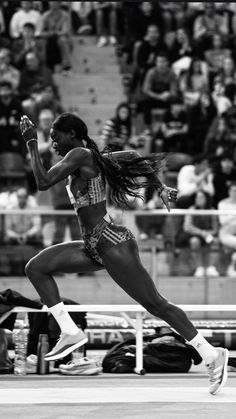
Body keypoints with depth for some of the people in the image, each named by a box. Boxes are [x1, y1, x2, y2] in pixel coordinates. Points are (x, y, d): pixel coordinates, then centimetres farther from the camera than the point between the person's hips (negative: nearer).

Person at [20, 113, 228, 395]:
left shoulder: (79, 155, -12)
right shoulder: (94, 158, 15)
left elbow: (43, 182, -19)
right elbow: (134, 157, 26)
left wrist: (31, 144, -10)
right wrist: (160, 188, 23)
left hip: (111, 243, -10)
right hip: (94, 247, 10)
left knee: (154, 304, -9)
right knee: (35, 268, 7)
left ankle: (212, 355, -6)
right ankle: (70, 333, 3)